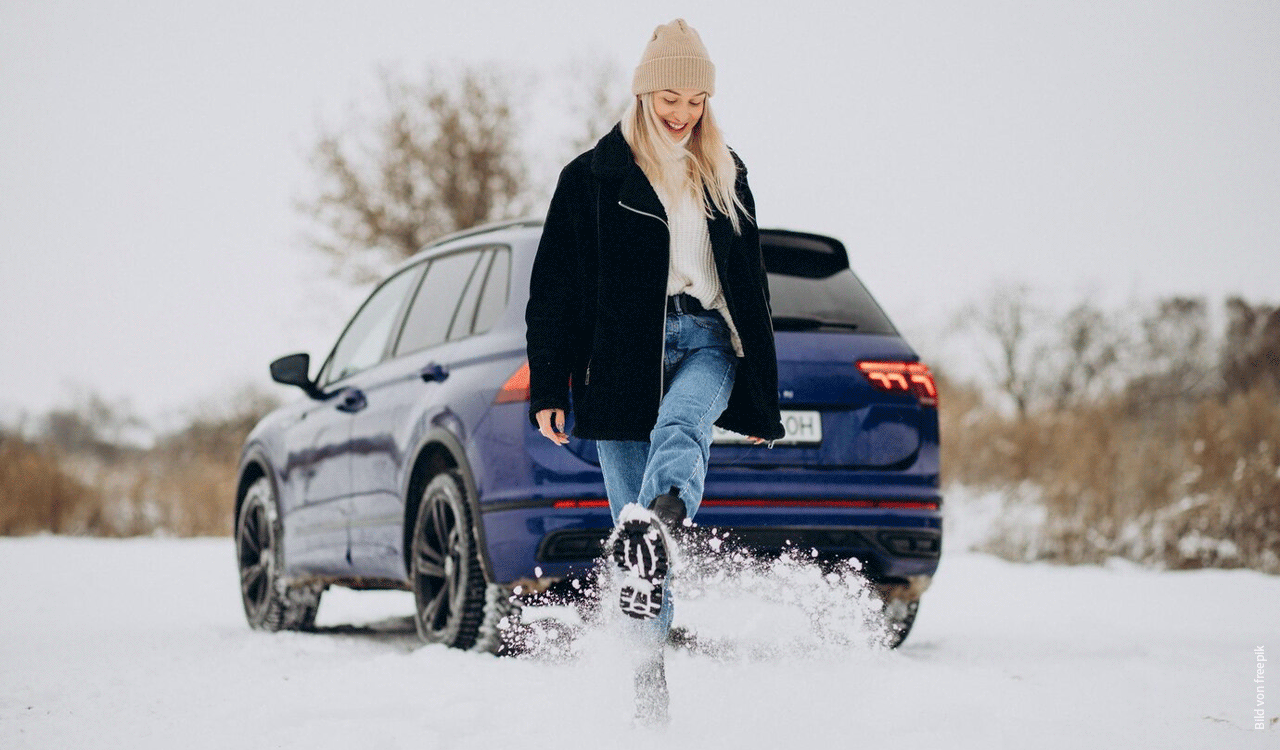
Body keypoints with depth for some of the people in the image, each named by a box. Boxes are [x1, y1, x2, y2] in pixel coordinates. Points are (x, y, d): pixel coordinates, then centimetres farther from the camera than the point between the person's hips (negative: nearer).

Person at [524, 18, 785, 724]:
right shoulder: (593, 176, 7)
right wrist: (548, 388, -1)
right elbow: (554, 288, 6)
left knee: (680, 424, -34)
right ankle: (650, 663, -3)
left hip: (707, 342, 1)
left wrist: (760, 398, 20)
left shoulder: (725, 175, 18)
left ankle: (650, 528, -63)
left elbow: (750, 287, 23)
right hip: (624, 353, -1)